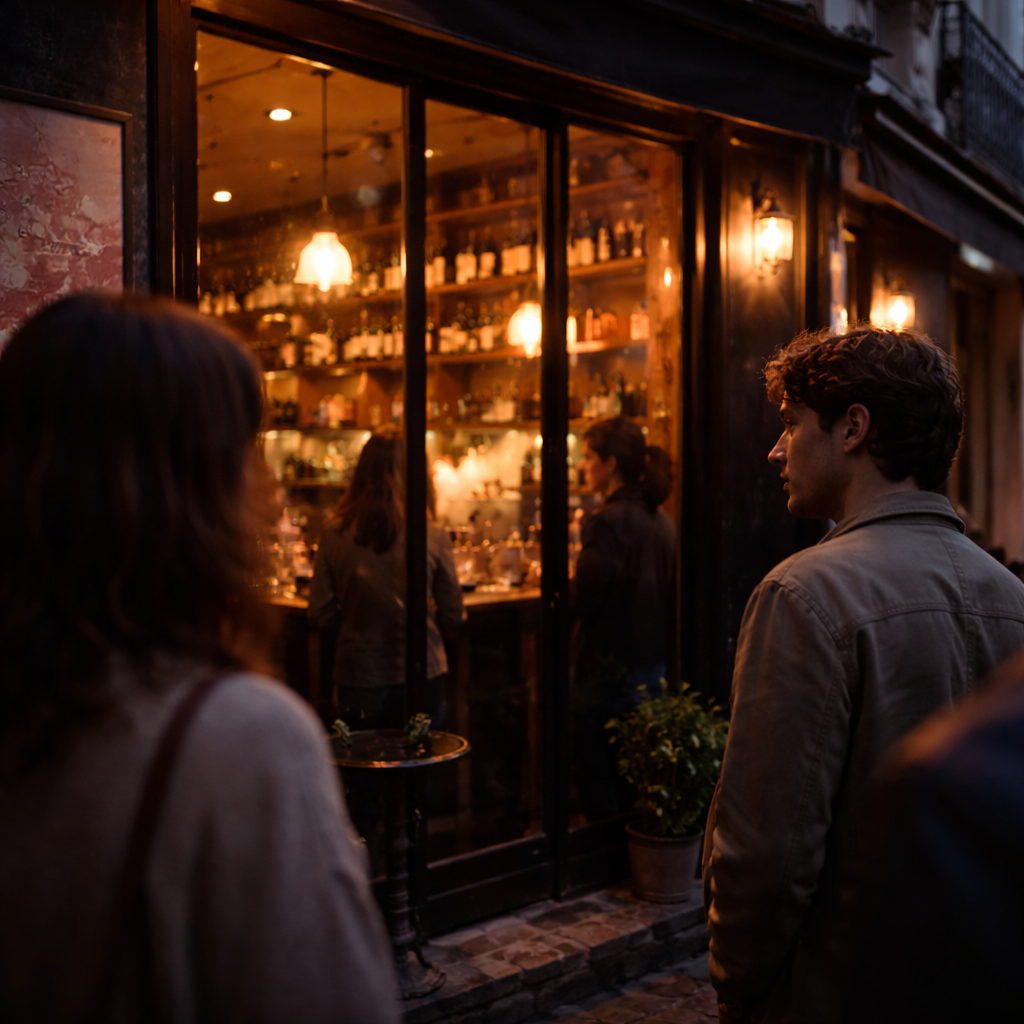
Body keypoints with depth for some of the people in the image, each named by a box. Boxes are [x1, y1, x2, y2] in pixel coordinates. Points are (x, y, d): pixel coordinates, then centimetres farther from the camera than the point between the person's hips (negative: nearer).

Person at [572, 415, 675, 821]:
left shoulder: (608, 521, -19)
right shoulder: (660, 518, 6)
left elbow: (584, 601, -19)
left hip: (608, 670, -8)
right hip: (652, 664, 8)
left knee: (599, 791, 4)